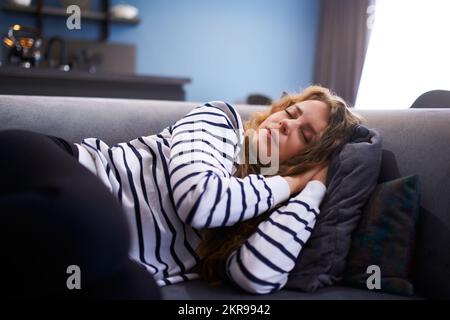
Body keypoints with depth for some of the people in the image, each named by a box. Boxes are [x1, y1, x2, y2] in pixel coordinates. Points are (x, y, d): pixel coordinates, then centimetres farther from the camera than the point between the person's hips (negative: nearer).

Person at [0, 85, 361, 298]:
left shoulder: (267, 220, 12)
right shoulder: (221, 117, 9)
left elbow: (260, 276, -14)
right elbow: (197, 197, -13)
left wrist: (312, 185, -1)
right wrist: (288, 183, 0)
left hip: (99, 255, 2)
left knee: (136, 289, -36)